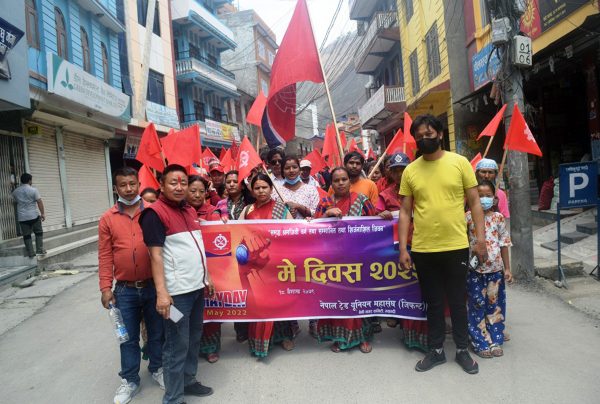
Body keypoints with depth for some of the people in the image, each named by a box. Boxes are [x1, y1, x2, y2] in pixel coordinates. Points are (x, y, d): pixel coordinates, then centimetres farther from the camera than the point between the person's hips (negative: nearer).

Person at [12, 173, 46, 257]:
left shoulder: (15, 192, 6)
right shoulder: (33, 190, -9)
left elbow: (16, 201, 21)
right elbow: (39, 202, -11)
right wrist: (43, 213, -6)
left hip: (22, 218, 4)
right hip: (34, 216, -4)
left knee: (26, 235, 7)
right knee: (38, 232, 10)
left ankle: (30, 253, 9)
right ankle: (39, 250, 7)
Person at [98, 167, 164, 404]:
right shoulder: (108, 219, 0)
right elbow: (105, 256, 1)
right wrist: (106, 287, -4)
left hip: (153, 285, 0)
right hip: (125, 289, 1)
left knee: (157, 332, 16)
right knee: (129, 338, 14)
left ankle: (157, 369, 37)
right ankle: (130, 380, 31)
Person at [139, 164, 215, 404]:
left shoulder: (189, 210, 12)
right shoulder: (155, 213, -12)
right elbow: (156, 255, -16)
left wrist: (206, 277, 18)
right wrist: (161, 292, -21)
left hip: (197, 286, 8)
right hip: (176, 291, -8)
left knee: (194, 339, 19)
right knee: (177, 345, 2)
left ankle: (188, 381, 36)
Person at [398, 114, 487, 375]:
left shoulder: (459, 162, -1)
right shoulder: (410, 171, 3)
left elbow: (474, 202, 1)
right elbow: (405, 212, 3)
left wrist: (480, 238, -7)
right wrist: (403, 248, -2)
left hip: (456, 246, -1)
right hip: (423, 249, 2)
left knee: (457, 301, 12)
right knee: (433, 302, 15)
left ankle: (462, 350, 31)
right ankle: (436, 350, 30)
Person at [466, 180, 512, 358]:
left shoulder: (498, 217, 3)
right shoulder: (468, 217, -4)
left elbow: (504, 244, 7)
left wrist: (507, 268, 6)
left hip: (495, 268, 2)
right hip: (475, 269, -2)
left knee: (495, 305, 11)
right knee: (477, 305, 4)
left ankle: (495, 341, 24)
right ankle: (481, 343, 16)